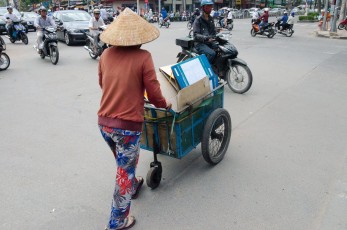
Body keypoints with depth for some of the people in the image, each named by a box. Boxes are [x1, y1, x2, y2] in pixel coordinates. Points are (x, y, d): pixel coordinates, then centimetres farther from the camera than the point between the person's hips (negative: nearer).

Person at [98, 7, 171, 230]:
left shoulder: (106, 54, 3)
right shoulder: (143, 57, -11)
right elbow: (154, 93, -10)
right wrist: (165, 105, 11)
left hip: (104, 122, 6)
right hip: (128, 125, -5)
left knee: (124, 163, 30)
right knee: (125, 171, 12)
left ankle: (132, 185, 55)